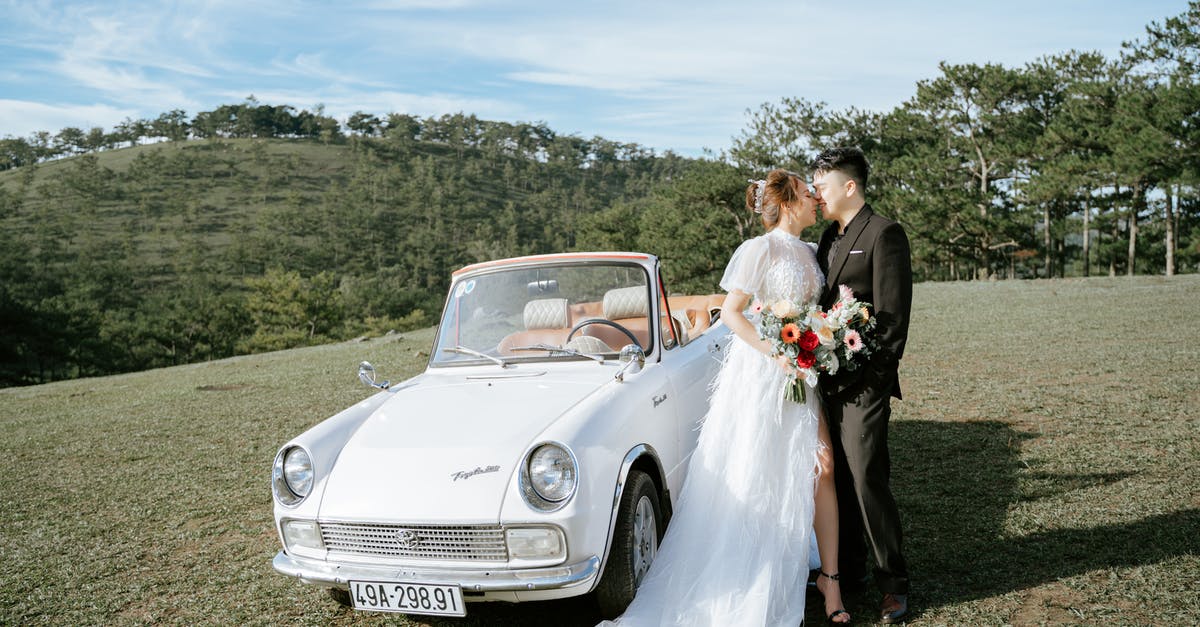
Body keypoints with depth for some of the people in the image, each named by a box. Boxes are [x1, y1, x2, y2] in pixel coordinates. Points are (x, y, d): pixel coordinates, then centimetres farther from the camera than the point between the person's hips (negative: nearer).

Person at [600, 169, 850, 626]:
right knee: (750, 478, 1)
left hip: (802, 372, 7)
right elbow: (730, 313, -13)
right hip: (760, 371, -6)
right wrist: (775, 353, -20)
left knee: (822, 468, 0)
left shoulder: (809, 253, 12)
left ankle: (829, 578, 10)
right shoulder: (760, 250, -10)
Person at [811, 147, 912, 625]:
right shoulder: (831, 236, 17)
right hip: (830, 378, 8)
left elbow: (892, 315, -14)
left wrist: (872, 378, -17)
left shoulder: (883, 233, -9)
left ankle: (893, 581, 9)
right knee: (838, 477, 14)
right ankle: (848, 567, 27)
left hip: (864, 381, -8)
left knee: (867, 479, -6)